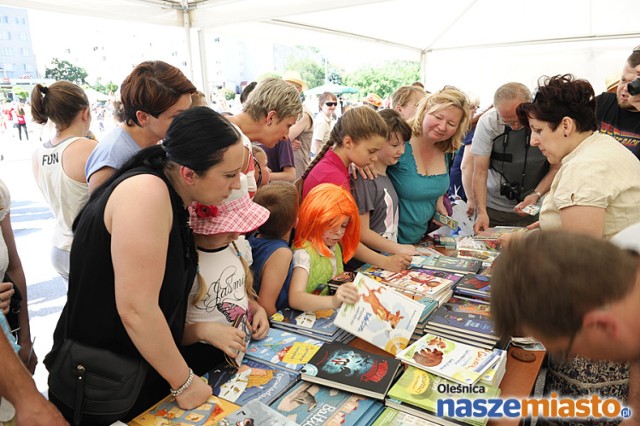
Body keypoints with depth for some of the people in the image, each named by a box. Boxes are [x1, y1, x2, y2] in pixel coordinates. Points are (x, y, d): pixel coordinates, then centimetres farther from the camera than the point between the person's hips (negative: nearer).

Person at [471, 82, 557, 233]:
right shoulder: (488, 121, -15)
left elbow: (556, 167, -5)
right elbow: (480, 172, -15)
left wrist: (536, 195, -21)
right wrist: (481, 212, -24)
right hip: (492, 206, 0)